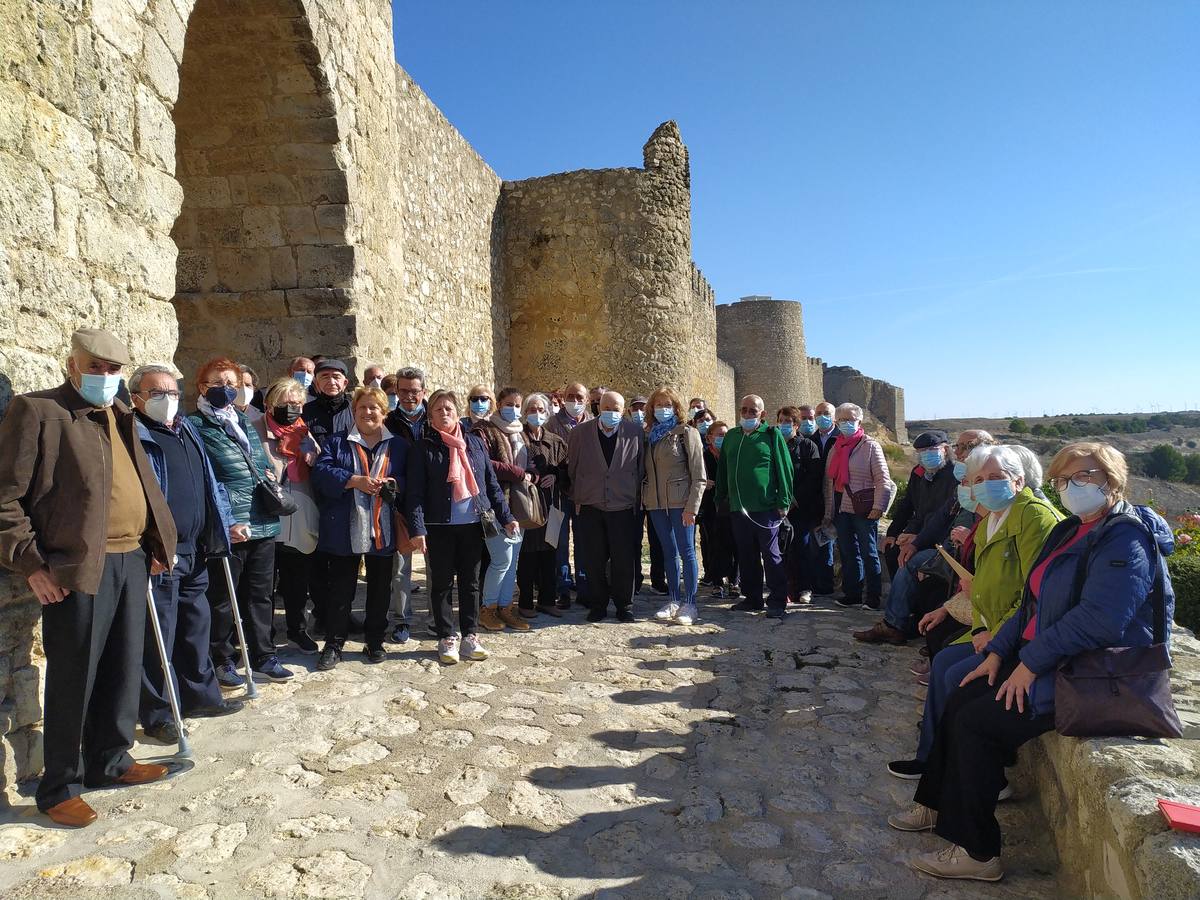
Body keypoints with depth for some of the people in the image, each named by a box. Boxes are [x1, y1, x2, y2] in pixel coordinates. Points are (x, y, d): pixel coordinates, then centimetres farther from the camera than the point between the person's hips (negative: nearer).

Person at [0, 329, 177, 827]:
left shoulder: (120, 416, 16)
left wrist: (156, 544, 14)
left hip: (132, 561, 7)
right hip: (78, 568, -7)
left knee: (123, 669, 15)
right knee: (73, 678, 3)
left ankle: (111, 761, 31)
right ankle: (60, 787, 18)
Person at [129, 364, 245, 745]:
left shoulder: (188, 432, 15)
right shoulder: (135, 437, -9)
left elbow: (209, 484, 23)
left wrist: (225, 524, 23)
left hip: (194, 552, 8)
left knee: (196, 624, 17)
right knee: (159, 633, 0)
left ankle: (200, 695, 32)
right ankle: (157, 714, 13)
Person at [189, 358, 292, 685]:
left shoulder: (246, 424, 16)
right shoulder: (196, 426, -5)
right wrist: (227, 522, -18)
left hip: (263, 524, 6)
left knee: (260, 595, 14)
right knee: (222, 598, 7)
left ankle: (263, 655, 25)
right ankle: (222, 659, 23)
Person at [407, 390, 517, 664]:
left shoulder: (474, 442, 8)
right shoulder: (423, 447, -2)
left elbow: (491, 483, 9)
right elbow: (415, 492, -8)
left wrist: (505, 516, 5)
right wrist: (417, 528, -18)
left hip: (473, 523, 3)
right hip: (440, 526, -3)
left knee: (470, 582, 10)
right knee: (442, 584, 6)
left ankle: (469, 636, 21)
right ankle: (446, 639, 18)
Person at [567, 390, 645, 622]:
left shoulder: (634, 433, -1)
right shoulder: (580, 432, 0)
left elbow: (640, 469, 6)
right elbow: (572, 469, 8)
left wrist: (633, 496, 6)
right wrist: (577, 498, 9)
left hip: (622, 506, 0)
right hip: (590, 506, 1)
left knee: (623, 560, 3)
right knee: (594, 560, 6)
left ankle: (624, 606, 18)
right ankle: (597, 605, 20)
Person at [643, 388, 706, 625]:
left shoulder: (687, 433, -4)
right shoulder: (649, 435, 13)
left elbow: (698, 476, -8)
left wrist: (692, 507, -15)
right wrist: (644, 497, 5)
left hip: (680, 502, -5)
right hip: (656, 502, 5)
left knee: (686, 551, -1)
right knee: (668, 552, 11)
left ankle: (690, 604, 6)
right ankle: (674, 600, 20)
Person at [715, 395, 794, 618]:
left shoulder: (772, 435, -2)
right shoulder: (732, 436, 12)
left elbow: (784, 469, -5)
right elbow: (722, 470, 19)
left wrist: (783, 502, -9)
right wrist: (720, 498, 14)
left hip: (766, 508, -5)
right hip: (738, 508, 5)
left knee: (772, 555, 0)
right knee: (746, 556, 11)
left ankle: (777, 602, 6)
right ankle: (752, 598, 22)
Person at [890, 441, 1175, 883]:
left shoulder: (1125, 539, -18)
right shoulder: (1071, 530, 13)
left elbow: (1097, 620, -29)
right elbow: (1034, 602, 15)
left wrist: (1031, 663, -21)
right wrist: (997, 652, 5)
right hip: (1039, 659, 9)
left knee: (977, 722, -16)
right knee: (959, 702, 0)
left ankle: (978, 853, -2)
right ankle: (936, 805, 16)